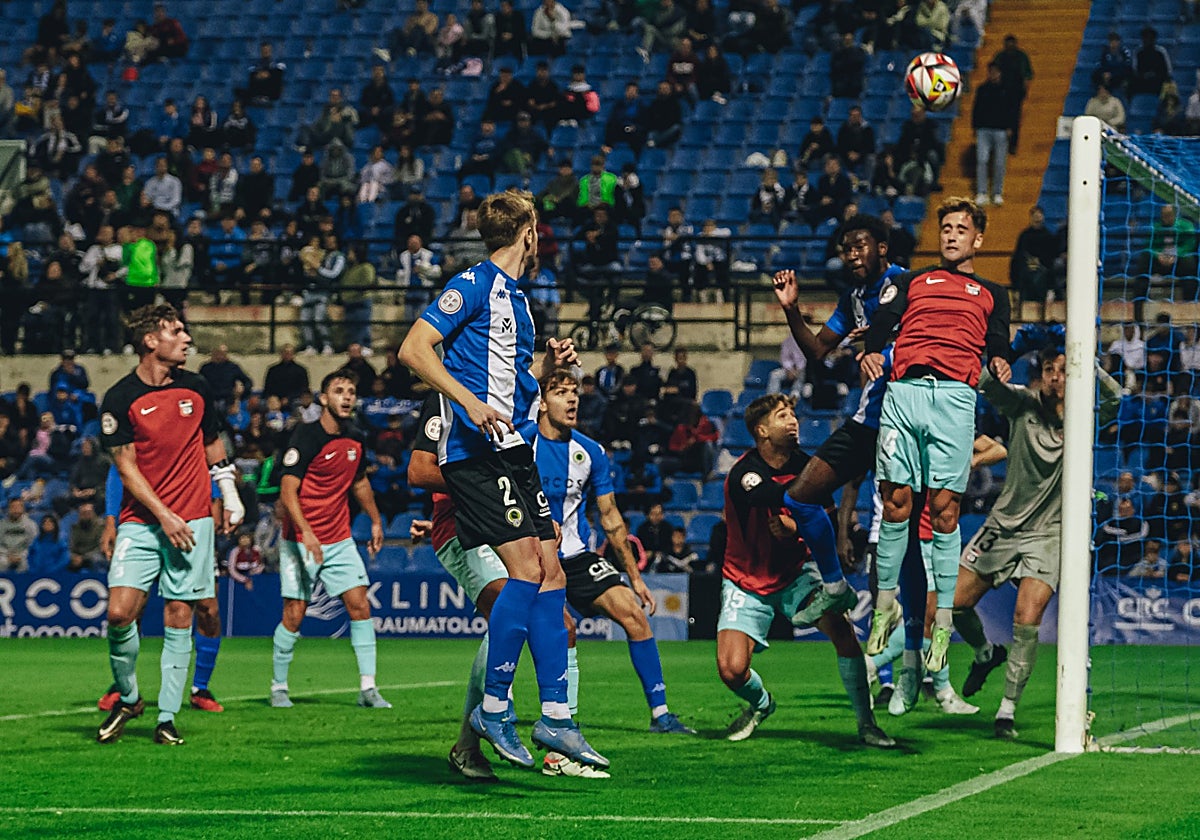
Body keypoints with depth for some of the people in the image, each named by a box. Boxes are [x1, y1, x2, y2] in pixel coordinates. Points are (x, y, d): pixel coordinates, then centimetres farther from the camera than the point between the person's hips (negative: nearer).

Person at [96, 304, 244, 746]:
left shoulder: (195, 387, 7)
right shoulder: (120, 399, -5)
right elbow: (126, 466, -5)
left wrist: (230, 493, 15)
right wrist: (164, 516, -12)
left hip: (192, 521, 2)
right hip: (140, 522, -2)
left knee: (179, 617, -2)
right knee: (120, 612, -14)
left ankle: (167, 718, 4)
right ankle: (128, 697, 9)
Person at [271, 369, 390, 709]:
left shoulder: (355, 440, 5)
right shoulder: (305, 437, -14)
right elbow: (288, 491, -18)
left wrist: (376, 521, 26)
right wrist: (307, 534, -28)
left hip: (340, 541, 5)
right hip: (301, 540, -5)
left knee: (360, 605, -5)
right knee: (294, 616, -4)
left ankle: (368, 687, -3)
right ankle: (279, 687, 13)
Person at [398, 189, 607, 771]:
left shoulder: (515, 298, 21)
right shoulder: (475, 284, -6)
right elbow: (414, 349, -14)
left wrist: (547, 366, 13)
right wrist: (471, 401, -23)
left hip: (512, 450, 9)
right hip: (477, 452, -9)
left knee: (551, 573, 4)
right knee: (526, 568, -16)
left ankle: (555, 716, 4)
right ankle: (493, 708, -9)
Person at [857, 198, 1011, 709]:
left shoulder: (991, 295, 27)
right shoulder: (911, 282, 27)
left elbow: (997, 346, 13)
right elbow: (882, 322, 12)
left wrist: (1000, 365, -11)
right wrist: (870, 352, -11)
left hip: (955, 397, -1)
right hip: (903, 391, 1)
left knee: (944, 508, -7)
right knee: (895, 502, -4)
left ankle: (943, 621, -6)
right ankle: (886, 603, 8)